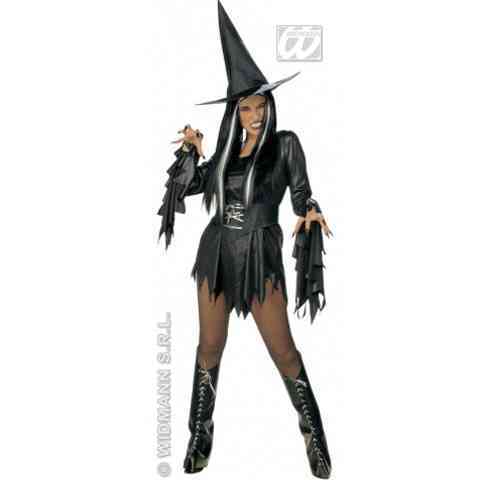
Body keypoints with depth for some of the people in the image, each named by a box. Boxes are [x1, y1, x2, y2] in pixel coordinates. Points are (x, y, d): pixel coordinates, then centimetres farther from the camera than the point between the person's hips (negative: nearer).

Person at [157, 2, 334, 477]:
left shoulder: (285, 143, 0)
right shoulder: (228, 149, 11)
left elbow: (301, 193, -3)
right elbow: (190, 185, 17)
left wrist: (311, 213, -24)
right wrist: (191, 150, 3)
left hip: (260, 255, -4)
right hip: (217, 251, 4)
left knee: (283, 350, -2)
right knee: (210, 346, 9)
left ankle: (313, 431, 20)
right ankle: (200, 438, 24)